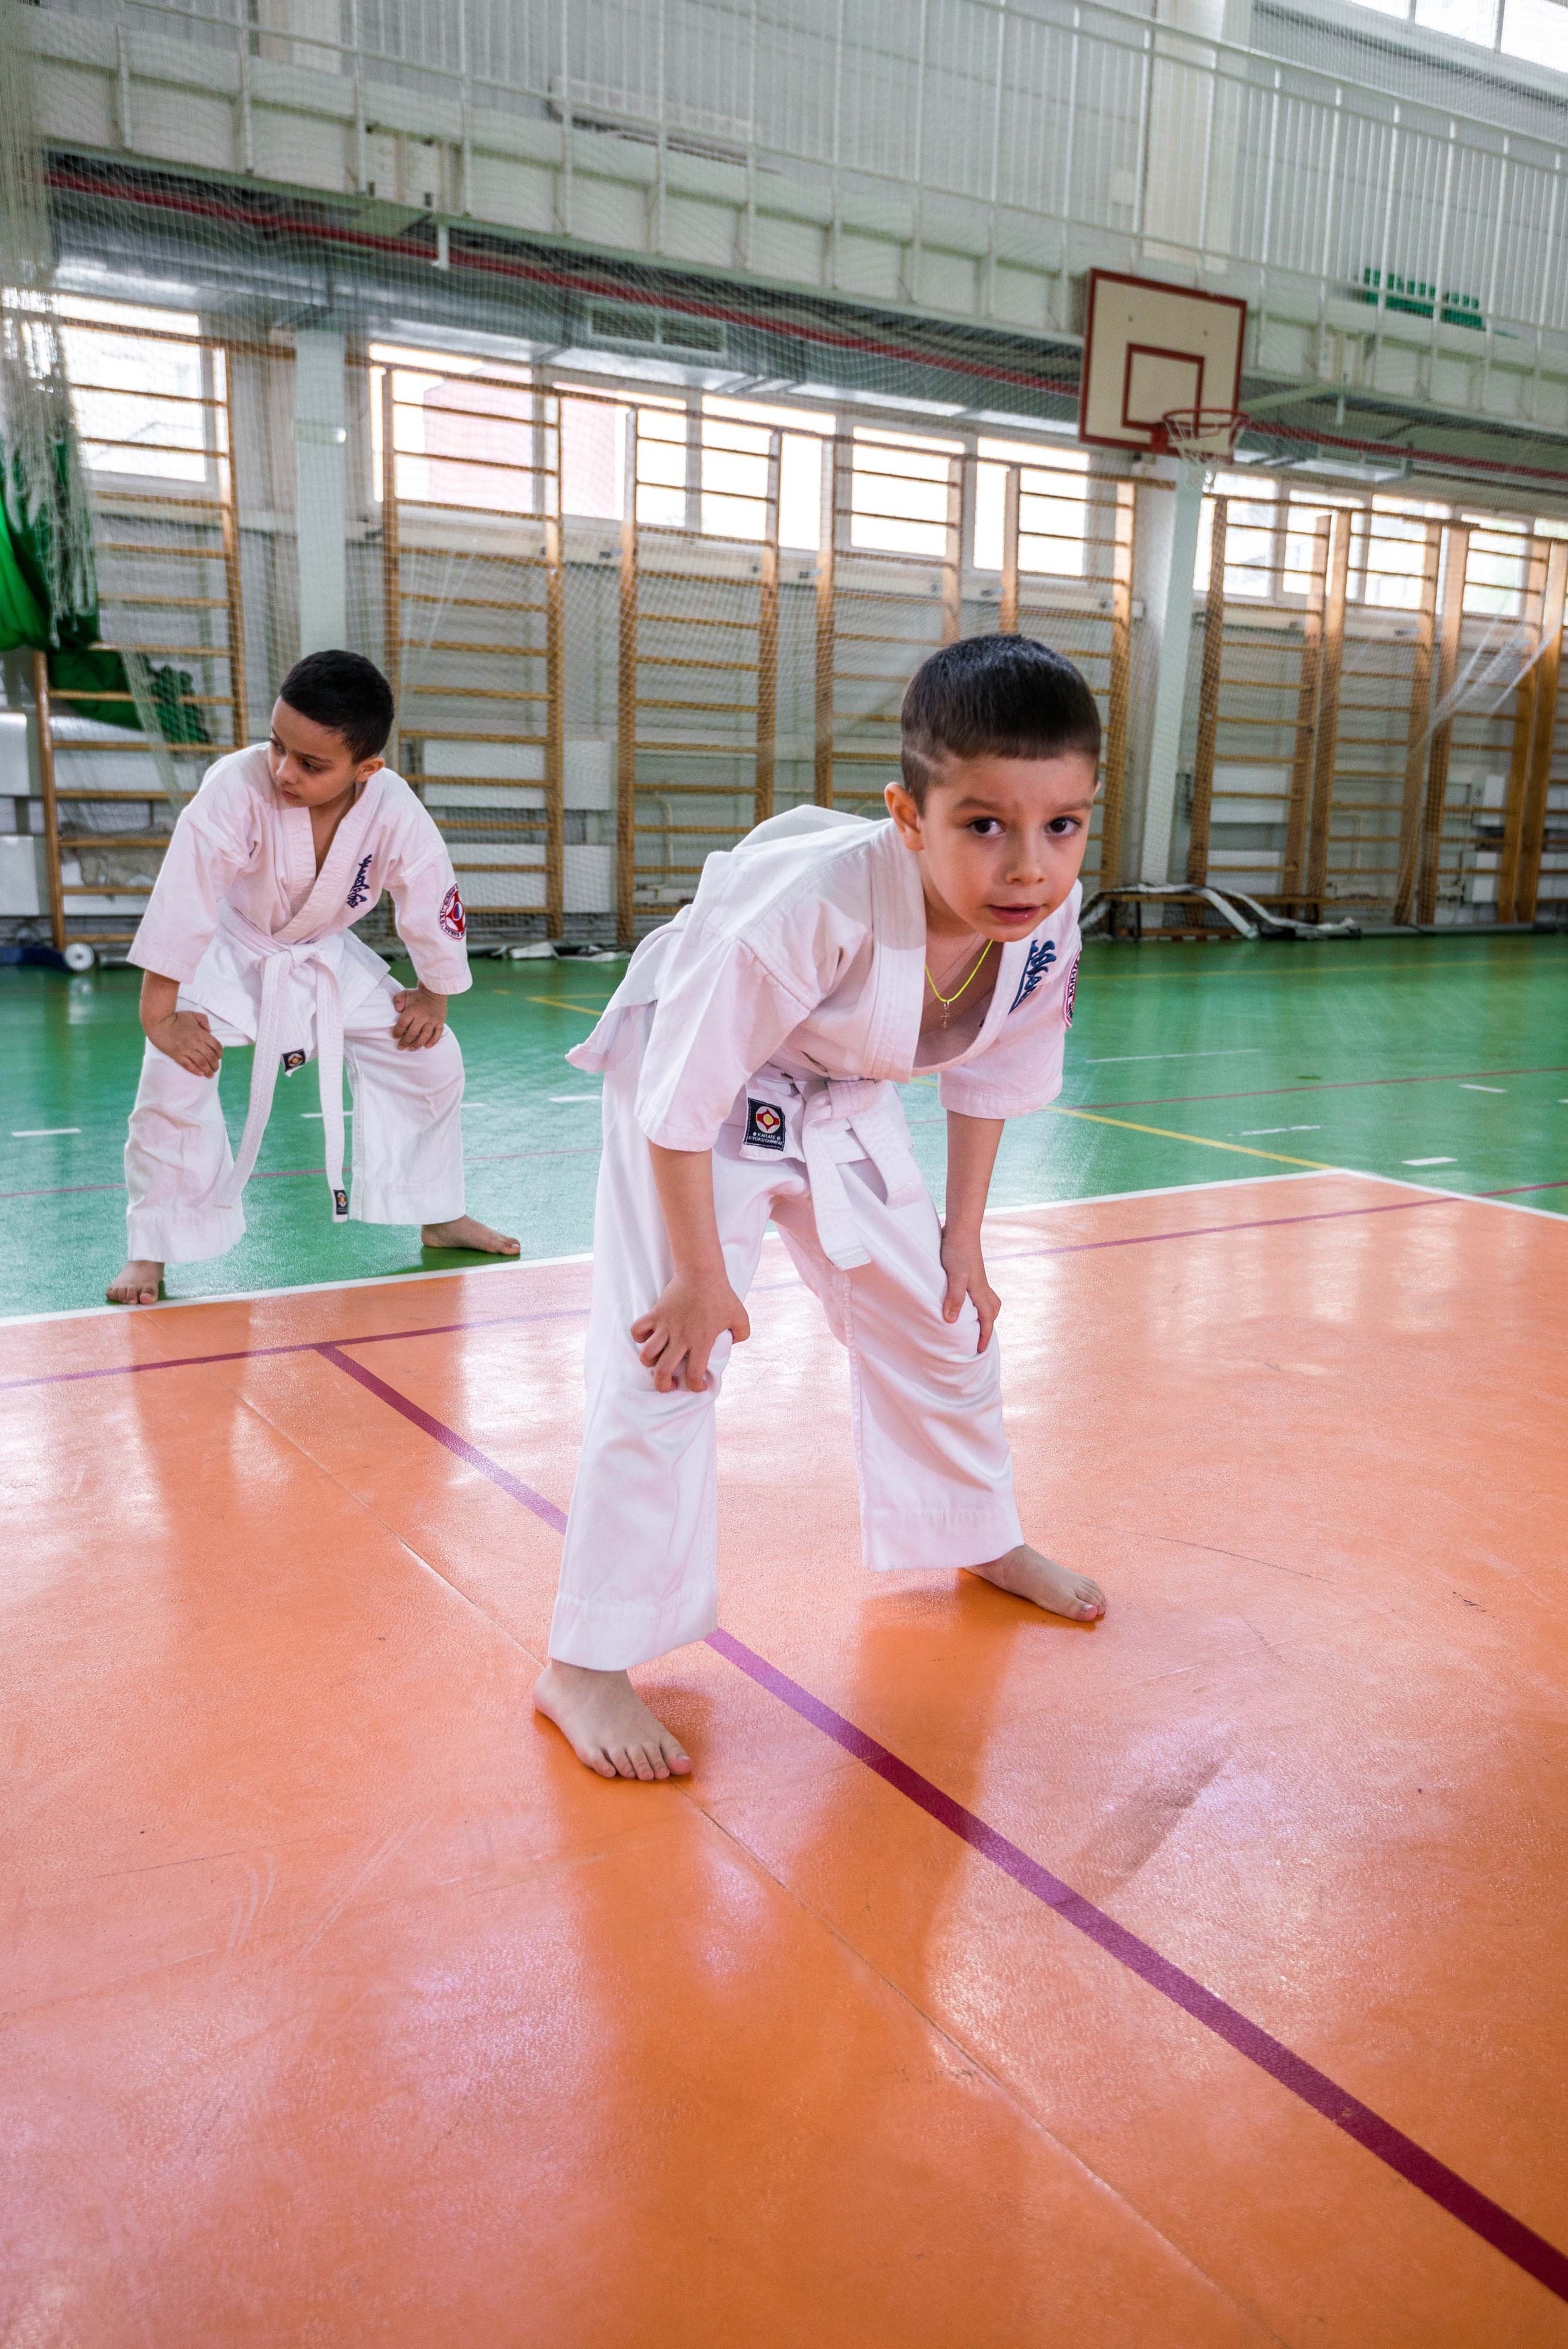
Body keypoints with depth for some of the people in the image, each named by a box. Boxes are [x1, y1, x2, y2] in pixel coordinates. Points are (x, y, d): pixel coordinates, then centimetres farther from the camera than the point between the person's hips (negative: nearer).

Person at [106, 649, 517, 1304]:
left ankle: (439, 1215, 22)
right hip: (229, 956, -3)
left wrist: (433, 996, 0)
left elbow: (433, 902, -10)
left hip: (327, 959, 4)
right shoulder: (236, 787, -35)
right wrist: (159, 1015, -29)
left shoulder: (392, 808, -25)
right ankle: (153, 1249, -3)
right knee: (174, 1078, -22)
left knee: (432, 1059, 2)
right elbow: (182, 901, -32)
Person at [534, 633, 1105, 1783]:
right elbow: (689, 1094, -29)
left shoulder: (1045, 925, -21)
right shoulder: (812, 905, -41)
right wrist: (702, 1277, -20)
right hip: (694, 1091, -6)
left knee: (938, 1319, 15)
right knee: (666, 1365, -13)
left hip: (839, 1103, 6)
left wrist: (960, 1242, 5)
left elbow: (993, 1078, -1)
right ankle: (587, 1665, 1)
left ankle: (983, 1537, 41)